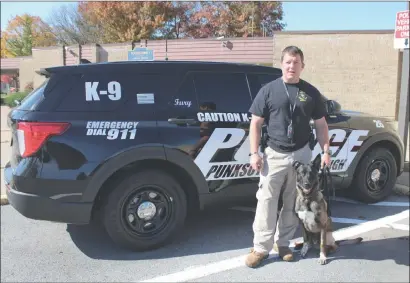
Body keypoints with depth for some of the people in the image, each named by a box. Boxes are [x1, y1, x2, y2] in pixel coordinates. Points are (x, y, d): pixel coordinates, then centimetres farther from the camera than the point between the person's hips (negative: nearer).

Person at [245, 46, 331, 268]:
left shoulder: (311, 92, 5)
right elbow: (256, 124, -1)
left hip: (301, 154, 2)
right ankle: (261, 248, 8)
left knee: (293, 203, 10)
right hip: (274, 154, -2)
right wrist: (254, 153, -8)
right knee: (266, 201, -1)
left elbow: (320, 125, 10)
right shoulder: (268, 90, -1)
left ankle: (283, 243, 25)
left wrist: (325, 151, 1)